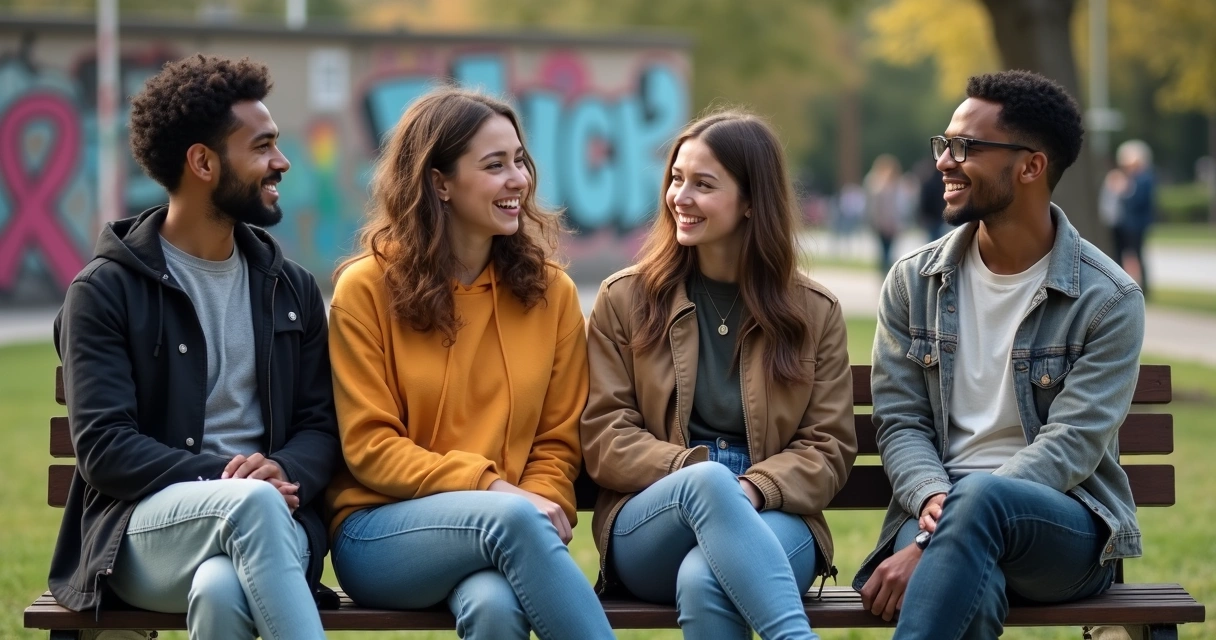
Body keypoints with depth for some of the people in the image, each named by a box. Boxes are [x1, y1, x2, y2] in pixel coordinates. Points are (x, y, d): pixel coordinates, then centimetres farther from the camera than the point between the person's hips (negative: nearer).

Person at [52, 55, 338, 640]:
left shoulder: (290, 289, 18)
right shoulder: (105, 291, 3)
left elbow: (321, 425, 14)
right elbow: (104, 448, -6)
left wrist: (285, 472, -11)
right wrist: (225, 483, -19)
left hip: (266, 521, 2)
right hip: (142, 526, -2)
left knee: (222, 589, -37)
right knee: (251, 502, -38)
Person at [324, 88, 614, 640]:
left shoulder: (550, 292, 10)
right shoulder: (367, 288, 0)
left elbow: (558, 440, 11)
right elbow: (370, 448, -4)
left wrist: (542, 502, -13)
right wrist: (490, 488, -17)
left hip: (503, 526, 2)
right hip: (380, 532, -2)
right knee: (509, 516, -35)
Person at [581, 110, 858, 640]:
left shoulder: (815, 312, 12)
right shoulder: (624, 299, 11)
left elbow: (829, 447, 6)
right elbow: (604, 439, 4)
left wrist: (752, 489, -16)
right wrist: (699, 475, -14)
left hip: (772, 522, 0)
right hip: (650, 526, 0)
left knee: (704, 581, -37)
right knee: (706, 481, -37)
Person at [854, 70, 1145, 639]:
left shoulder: (1108, 300, -4)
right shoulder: (913, 282, 9)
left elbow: (1070, 447, -13)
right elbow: (899, 421, 7)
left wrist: (934, 541, -23)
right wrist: (932, 499, -19)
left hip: (1065, 524, -2)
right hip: (938, 510, 2)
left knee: (980, 495, -39)